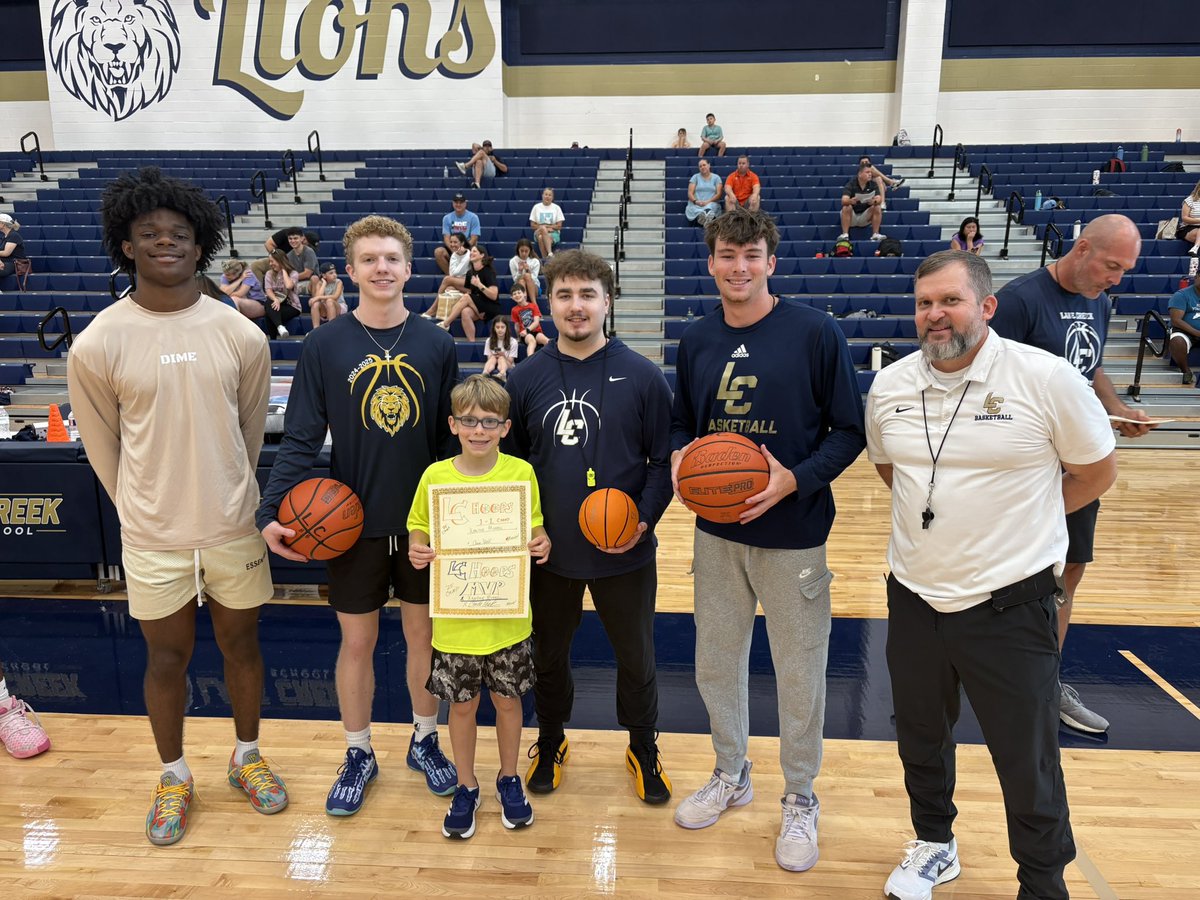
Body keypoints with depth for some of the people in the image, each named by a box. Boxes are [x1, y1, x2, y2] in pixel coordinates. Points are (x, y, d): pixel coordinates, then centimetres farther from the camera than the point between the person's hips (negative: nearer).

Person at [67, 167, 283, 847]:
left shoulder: (241, 335, -5)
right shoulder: (98, 343, -9)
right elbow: (103, 444, 2)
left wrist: (230, 498, 10)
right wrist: (145, 509, 8)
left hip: (234, 526, 1)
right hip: (153, 535, -1)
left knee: (242, 644, 16)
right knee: (167, 658, 14)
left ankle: (247, 756, 39)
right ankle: (175, 777, 37)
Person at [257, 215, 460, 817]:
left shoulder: (436, 345, -1)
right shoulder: (325, 346, -5)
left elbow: (453, 437, 2)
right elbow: (300, 439, -7)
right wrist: (272, 512, -18)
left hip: (425, 522, 1)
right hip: (352, 524, -1)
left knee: (424, 633, 13)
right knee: (356, 640, 11)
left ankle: (425, 740, 35)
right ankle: (359, 755, 32)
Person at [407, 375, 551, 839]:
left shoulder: (521, 472, -7)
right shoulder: (435, 476, -8)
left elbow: (535, 529, 3)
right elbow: (419, 531, 2)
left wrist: (542, 544, -18)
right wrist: (417, 552, -18)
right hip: (455, 618, 0)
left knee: (508, 698, 16)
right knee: (461, 704, 15)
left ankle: (509, 778, 40)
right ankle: (466, 787, 37)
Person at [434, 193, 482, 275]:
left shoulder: (473, 217, 0)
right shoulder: (447, 218, 7)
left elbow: (474, 239, -6)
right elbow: (446, 238, -1)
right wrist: (453, 249, -22)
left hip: (468, 247, -2)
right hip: (451, 248, 2)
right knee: (438, 251, -27)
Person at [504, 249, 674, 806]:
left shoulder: (643, 377, -7)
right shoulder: (524, 380, -2)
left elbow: (665, 460, -3)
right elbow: (509, 462, 5)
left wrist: (645, 519, -17)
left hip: (626, 553, -1)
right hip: (549, 552, 2)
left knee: (636, 658, 15)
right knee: (548, 654, 19)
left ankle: (643, 749, 41)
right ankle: (551, 740, 45)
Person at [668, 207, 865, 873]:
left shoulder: (815, 332, -10)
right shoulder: (696, 341, 4)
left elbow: (850, 430, -8)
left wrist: (796, 479, -21)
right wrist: (679, 456, -9)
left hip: (792, 535, -4)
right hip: (715, 531, 4)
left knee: (799, 672, 9)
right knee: (715, 661, 16)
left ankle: (800, 799, 33)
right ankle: (731, 775, 41)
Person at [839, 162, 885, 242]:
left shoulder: (873, 184, -3)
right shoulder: (851, 184, -12)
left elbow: (879, 199, -16)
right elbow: (844, 201, -27)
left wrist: (875, 201, -40)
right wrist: (851, 201, -50)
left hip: (865, 217, 2)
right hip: (851, 218, -2)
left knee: (877, 207, -21)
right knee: (846, 207, -30)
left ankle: (875, 234, -18)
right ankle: (845, 235, -30)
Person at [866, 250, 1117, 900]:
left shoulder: (1047, 380, -14)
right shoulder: (889, 385, 0)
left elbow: (1097, 473, -1)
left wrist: (1021, 521, 5)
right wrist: (945, 516, 10)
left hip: (1010, 605, -4)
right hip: (914, 597, 5)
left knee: (1029, 763, 9)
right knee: (920, 738, 21)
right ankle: (934, 845, 46)